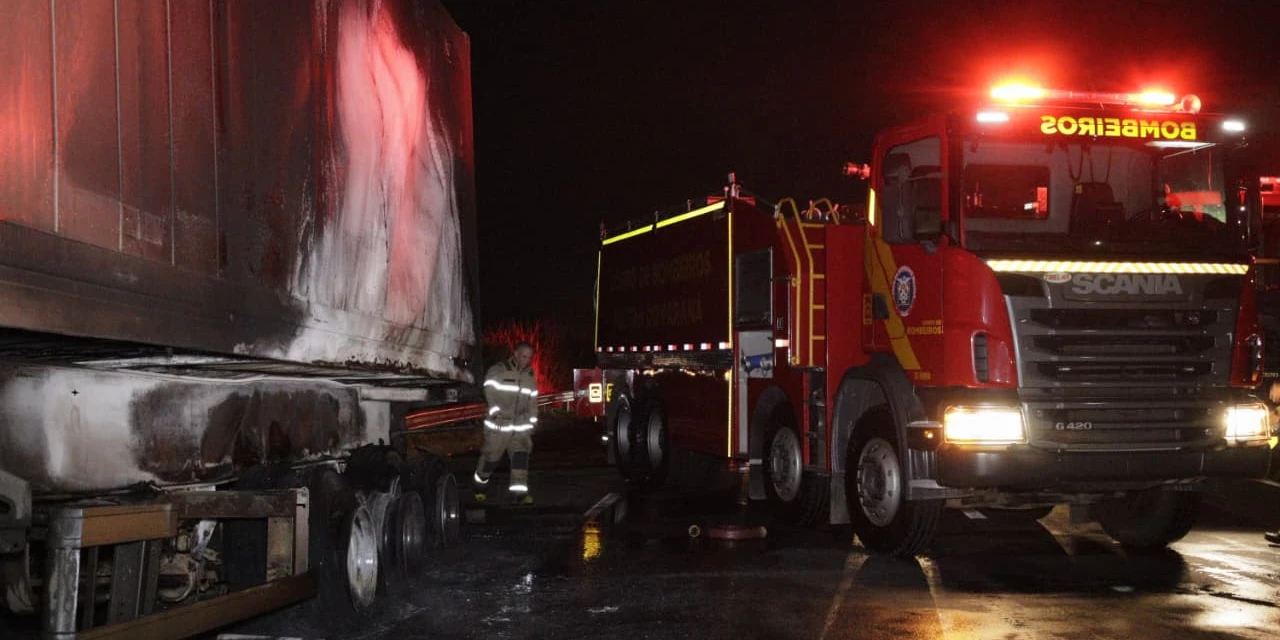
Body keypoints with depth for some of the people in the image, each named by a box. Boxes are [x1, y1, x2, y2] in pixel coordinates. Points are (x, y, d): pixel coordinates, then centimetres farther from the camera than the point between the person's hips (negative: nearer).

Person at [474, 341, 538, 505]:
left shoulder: (530, 377, 12)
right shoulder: (496, 371, -4)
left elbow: (533, 403, 17)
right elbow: (491, 395, -12)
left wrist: (531, 425, 14)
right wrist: (497, 414, -24)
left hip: (520, 426, 4)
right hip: (498, 424, -4)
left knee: (521, 455, -13)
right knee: (490, 458, 4)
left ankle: (519, 494, -14)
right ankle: (480, 489, 27)